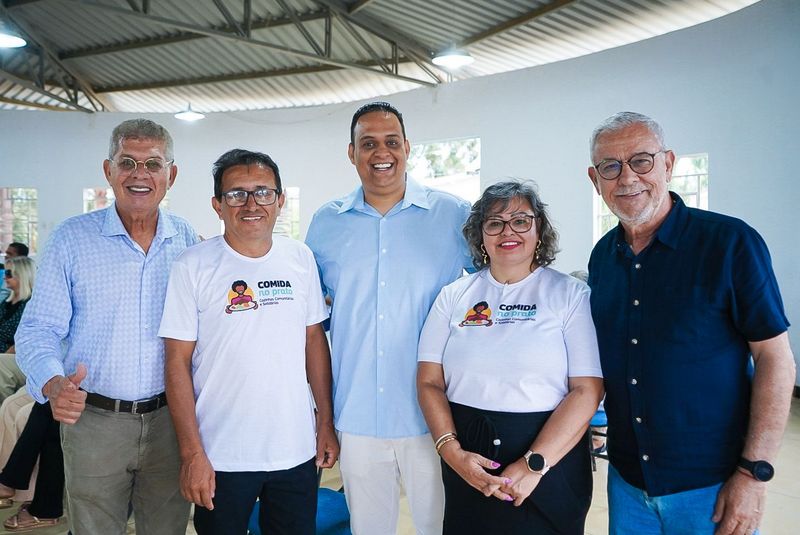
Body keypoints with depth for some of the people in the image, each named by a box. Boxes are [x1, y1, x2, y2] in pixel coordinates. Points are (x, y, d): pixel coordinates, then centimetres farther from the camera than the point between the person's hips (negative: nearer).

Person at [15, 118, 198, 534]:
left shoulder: (188, 241, 2)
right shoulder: (72, 238, -3)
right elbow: (39, 327, -4)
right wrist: (53, 384, -23)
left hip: (169, 419, 2)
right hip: (93, 419, -1)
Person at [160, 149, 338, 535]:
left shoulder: (301, 259, 1)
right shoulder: (193, 267, -9)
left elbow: (314, 340, 7)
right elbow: (178, 363, -8)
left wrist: (326, 423, 5)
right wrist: (192, 453, -11)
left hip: (297, 450, 3)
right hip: (222, 457, -3)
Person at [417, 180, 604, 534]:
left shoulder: (572, 295, -3)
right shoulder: (454, 296, 4)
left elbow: (587, 389, -10)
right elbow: (429, 382, 1)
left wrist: (534, 465, -17)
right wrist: (451, 451, -12)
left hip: (551, 458, -2)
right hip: (467, 467, 2)